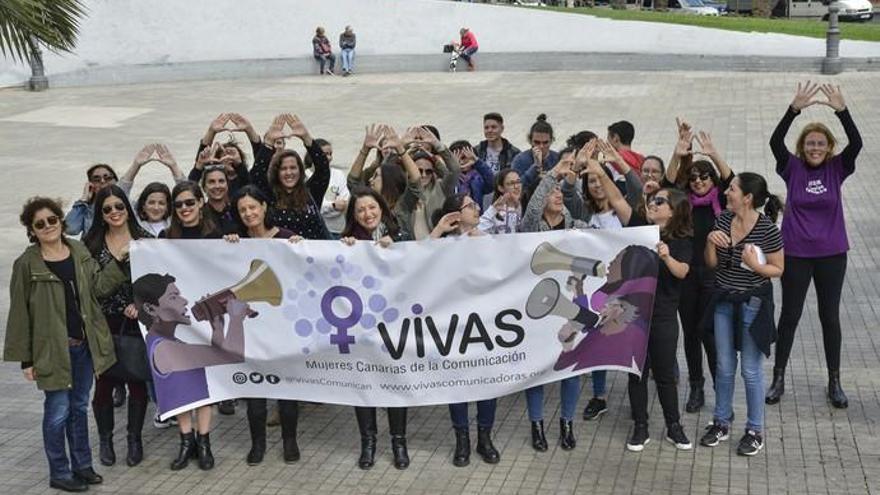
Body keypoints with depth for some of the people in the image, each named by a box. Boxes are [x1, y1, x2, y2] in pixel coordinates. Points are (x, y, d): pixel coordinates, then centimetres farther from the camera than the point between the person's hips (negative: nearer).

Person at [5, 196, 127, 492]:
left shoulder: (79, 251, 5)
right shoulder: (27, 264, -11)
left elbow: (99, 286, 2)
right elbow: (20, 313, -9)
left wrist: (121, 262, -11)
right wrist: (25, 358, -10)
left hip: (84, 345, 5)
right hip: (53, 349, -5)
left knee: (79, 407, 16)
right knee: (58, 411, 2)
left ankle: (82, 465, 29)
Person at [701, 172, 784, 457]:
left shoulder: (767, 230, -18)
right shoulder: (723, 220, -2)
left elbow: (778, 269, -9)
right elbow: (711, 263, 4)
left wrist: (755, 265, -27)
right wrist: (710, 241, -15)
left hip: (753, 303, -5)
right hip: (724, 300, 5)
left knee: (751, 370, 5)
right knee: (724, 367, 15)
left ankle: (755, 430, 20)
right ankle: (721, 422, 29)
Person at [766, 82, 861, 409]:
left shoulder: (837, 169, -4)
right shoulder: (792, 168, -6)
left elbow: (856, 143, -19)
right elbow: (775, 141, -21)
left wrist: (842, 110, -31)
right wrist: (794, 109, -33)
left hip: (831, 254, 1)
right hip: (796, 254, -1)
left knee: (830, 316, 10)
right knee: (789, 315, 8)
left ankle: (834, 382, 22)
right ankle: (778, 379, 20)